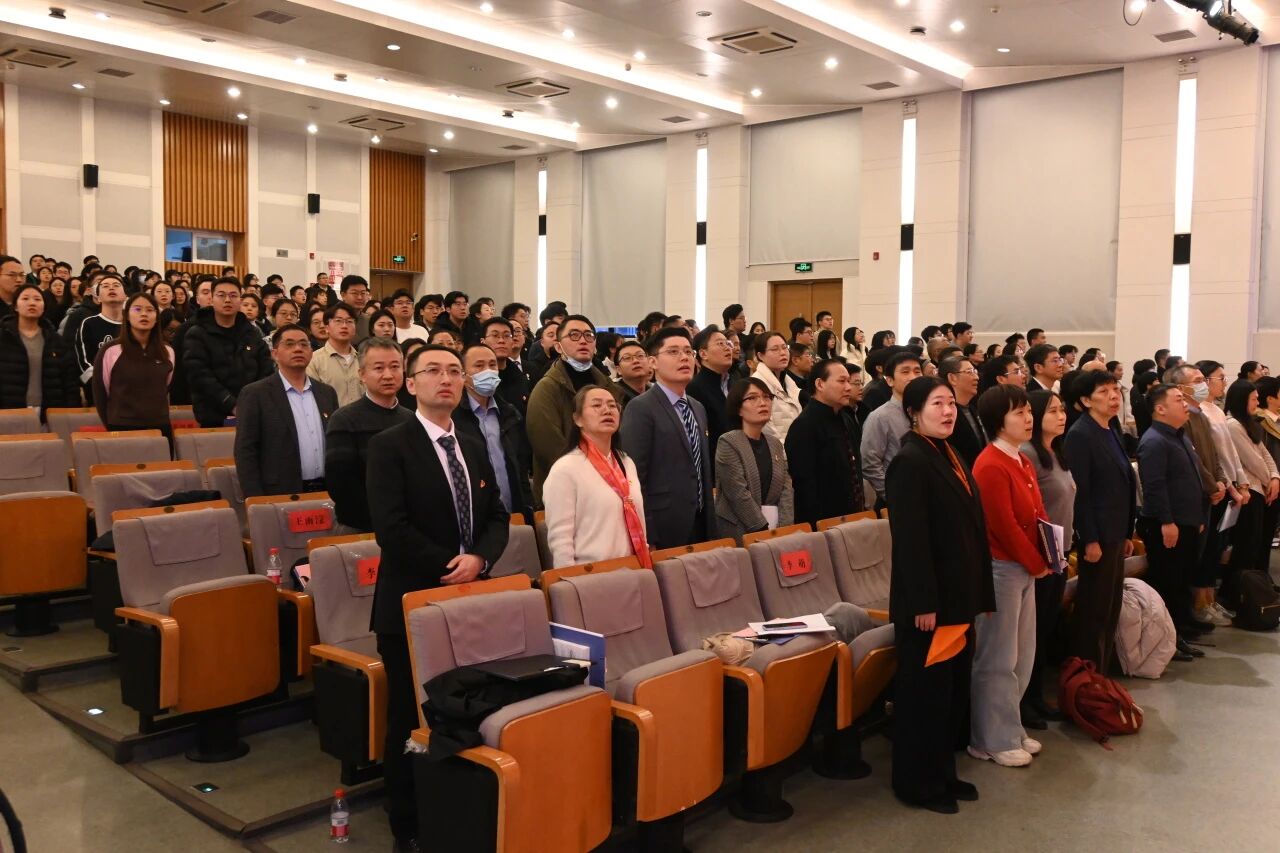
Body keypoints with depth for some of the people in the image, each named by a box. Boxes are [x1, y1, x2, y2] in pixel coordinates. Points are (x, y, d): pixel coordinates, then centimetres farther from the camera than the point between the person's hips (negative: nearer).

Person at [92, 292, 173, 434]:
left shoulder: (167, 351, 6)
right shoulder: (110, 351, -5)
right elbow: (100, 394, 2)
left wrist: (161, 419, 15)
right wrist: (112, 426, 4)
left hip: (160, 427, 3)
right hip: (122, 429, -3)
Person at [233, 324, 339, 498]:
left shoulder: (327, 393, 11)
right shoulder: (255, 394, -4)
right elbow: (245, 452, -7)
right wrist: (256, 502, -13)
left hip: (325, 493, 4)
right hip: (279, 497, -4)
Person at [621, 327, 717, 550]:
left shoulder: (698, 408, 15)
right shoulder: (640, 409, -11)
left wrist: (711, 527, 17)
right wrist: (645, 538, -18)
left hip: (700, 526, 7)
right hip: (663, 531, -7)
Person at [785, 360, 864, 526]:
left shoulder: (848, 420, 14)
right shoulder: (804, 426, -16)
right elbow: (805, 483, -21)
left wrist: (861, 506, 15)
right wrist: (818, 525, -23)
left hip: (852, 518, 8)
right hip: (823, 522, -8)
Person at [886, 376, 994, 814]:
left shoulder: (949, 456, 12)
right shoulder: (910, 462, -16)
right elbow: (910, 539, -22)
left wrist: (978, 591, 15)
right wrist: (923, 603, -24)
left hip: (958, 594, 9)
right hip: (928, 598, -9)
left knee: (954, 686, 17)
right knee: (925, 690, 2)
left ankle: (943, 772, 30)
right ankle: (916, 782, 15)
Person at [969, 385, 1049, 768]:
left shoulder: (1022, 462, 12)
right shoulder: (990, 466, -19)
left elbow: (1038, 515, 14)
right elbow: (1004, 526, -21)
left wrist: (1044, 560, 0)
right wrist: (1037, 564, -10)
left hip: (1025, 569, 10)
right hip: (1000, 569, -10)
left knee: (1023, 655, 16)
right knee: (998, 659, 1)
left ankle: (1010, 729, 29)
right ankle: (992, 740, 13)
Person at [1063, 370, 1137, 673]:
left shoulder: (1111, 433, 13)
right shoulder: (1080, 435, -14)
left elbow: (1123, 487, 16)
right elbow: (1079, 492, -18)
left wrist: (1127, 534, 15)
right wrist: (1090, 540, -19)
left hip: (1115, 534, 9)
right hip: (1097, 536, -9)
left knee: (1110, 609, 14)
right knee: (1093, 611, 0)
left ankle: (1102, 674, 24)